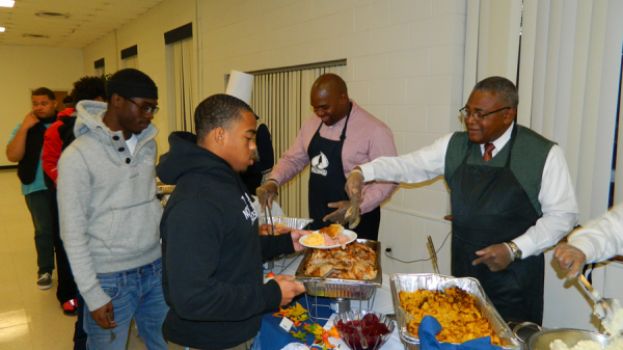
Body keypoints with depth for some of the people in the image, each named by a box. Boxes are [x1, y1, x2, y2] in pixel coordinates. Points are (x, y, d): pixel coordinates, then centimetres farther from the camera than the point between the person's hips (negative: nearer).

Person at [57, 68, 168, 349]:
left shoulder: (148, 143, 4)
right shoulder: (78, 155, -13)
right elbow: (73, 233, -12)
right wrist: (93, 295, -13)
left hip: (156, 268, 5)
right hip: (111, 278, -5)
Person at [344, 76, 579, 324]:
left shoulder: (543, 154, -11)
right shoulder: (455, 146, 1)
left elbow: (562, 214, -7)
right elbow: (409, 165, -1)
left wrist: (514, 249, -17)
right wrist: (363, 172, -16)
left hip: (514, 276, -3)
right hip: (464, 268, 4)